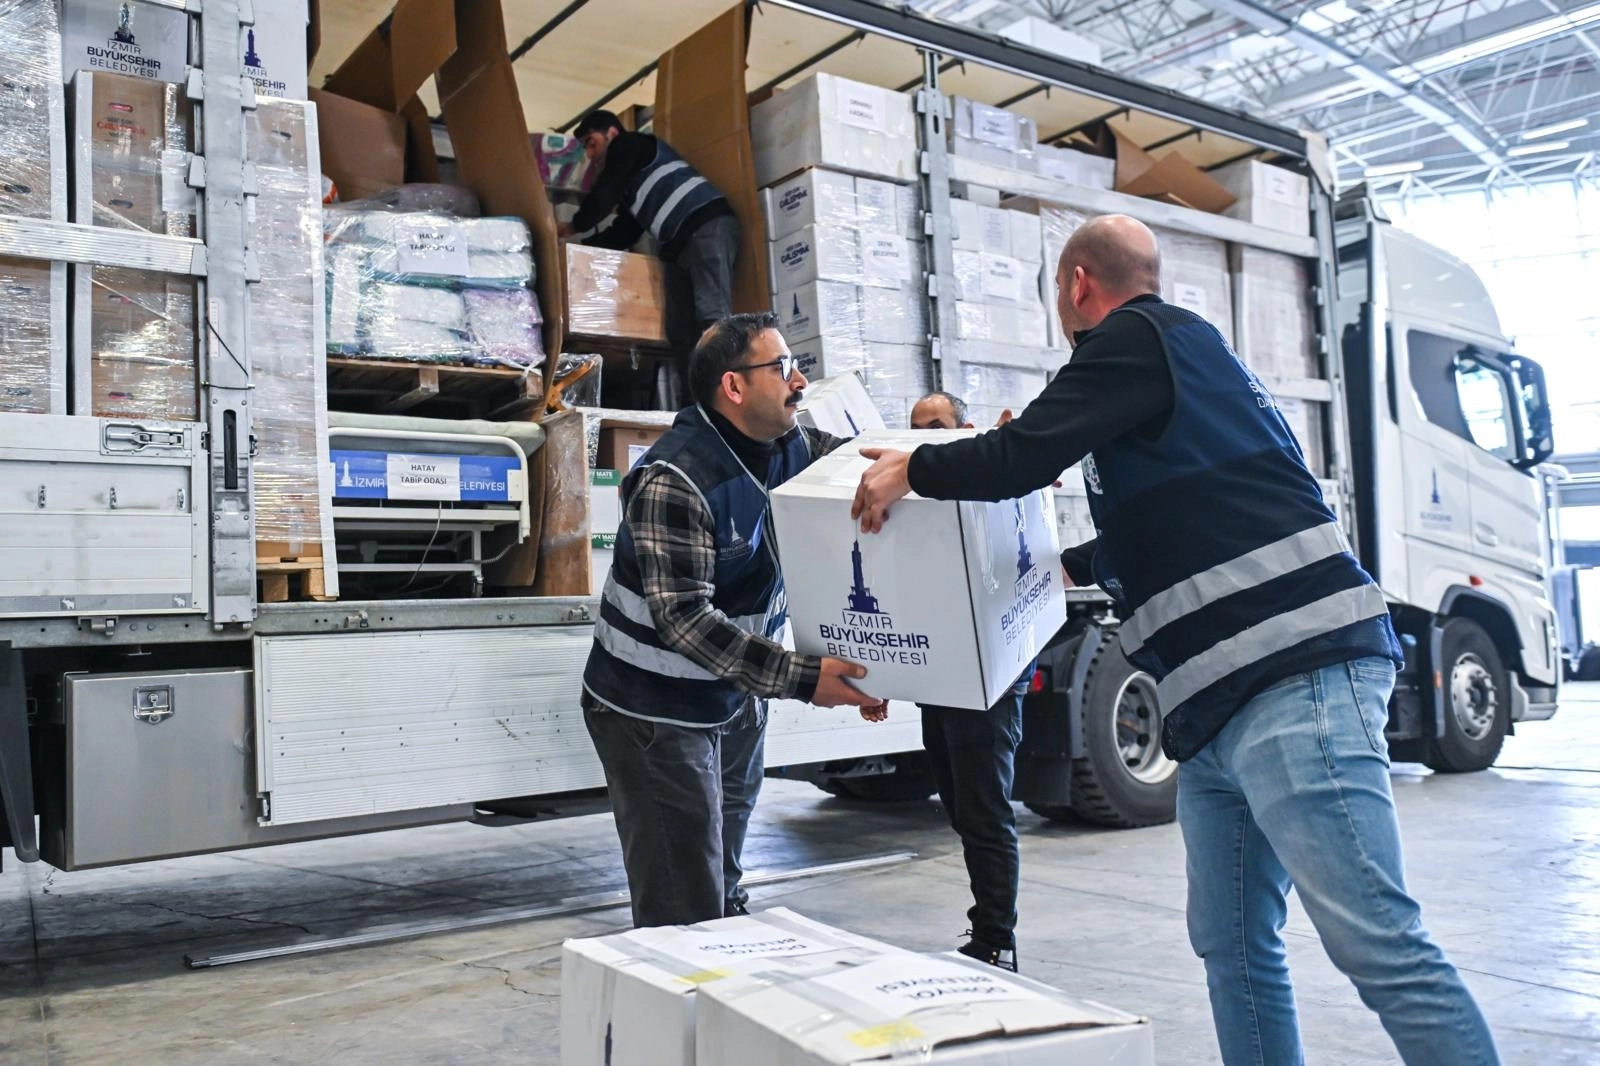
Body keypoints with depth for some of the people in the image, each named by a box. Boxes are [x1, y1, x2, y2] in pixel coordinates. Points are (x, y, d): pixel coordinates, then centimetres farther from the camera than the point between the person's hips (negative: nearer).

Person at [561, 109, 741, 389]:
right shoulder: (628, 183, 31)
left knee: (712, 316, -23)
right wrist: (580, 241, 23)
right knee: (680, 330, -2)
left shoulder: (629, 144, 7)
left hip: (708, 225, -10)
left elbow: (603, 196, 0)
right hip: (680, 245, 10)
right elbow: (622, 235, 29)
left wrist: (573, 228, 15)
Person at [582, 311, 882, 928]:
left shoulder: (790, 448, -1)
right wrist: (801, 679, -35)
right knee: (686, 915, -5)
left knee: (725, 897, 19)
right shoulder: (673, 481, -25)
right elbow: (684, 620, -30)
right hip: (655, 713, -8)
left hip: (735, 701, 8)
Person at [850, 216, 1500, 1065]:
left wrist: (910, 468, 6)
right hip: (1217, 706, 10)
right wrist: (1071, 566, 48)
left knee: (1379, 946, -9)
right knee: (1232, 946, 11)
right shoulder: (1173, 351, 26)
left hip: (1292, 680, -10)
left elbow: (1019, 458, -12)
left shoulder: (1139, 337, -3)